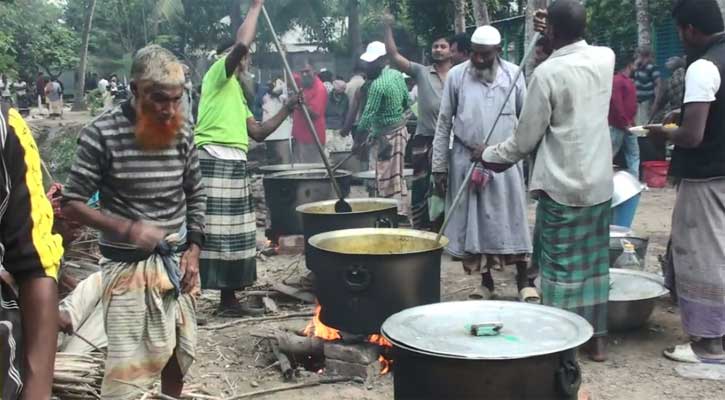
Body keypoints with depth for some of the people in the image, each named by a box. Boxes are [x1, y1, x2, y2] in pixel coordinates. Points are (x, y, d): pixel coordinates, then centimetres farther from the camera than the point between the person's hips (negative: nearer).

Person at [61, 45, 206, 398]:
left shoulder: (182, 131, 0)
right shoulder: (103, 133, -14)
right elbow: (72, 203, -10)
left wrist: (193, 250, 1)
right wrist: (127, 228, -22)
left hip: (177, 261, 5)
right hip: (128, 265, -4)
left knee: (178, 352, 15)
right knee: (127, 370, -6)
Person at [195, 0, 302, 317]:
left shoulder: (237, 93, 27)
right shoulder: (218, 73, 1)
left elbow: (258, 133, 26)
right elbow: (242, 43, -18)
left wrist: (286, 111, 18)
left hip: (234, 164, 10)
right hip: (213, 159, -10)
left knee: (231, 233, 12)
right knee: (206, 231, -11)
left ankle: (229, 300, 20)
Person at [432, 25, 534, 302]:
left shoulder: (513, 74, 0)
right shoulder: (456, 75, -2)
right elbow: (444, 124, 1)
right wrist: (439, 166, -2)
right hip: (467, 160, 1)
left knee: (511, 221, 3)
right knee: (473, 223, 7)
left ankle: (523, 280, 15)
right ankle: (486, 282, 21)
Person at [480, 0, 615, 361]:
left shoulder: (547, 73, -15)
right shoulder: (606, 58, 1)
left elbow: (527, 138, -9)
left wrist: (490, 156, 7)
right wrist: (556, 40, 20)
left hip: (561, 184, -6)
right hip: (599, 182, 6)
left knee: (560, 265, 4)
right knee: (595, 262, 14)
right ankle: (597, 338, 23)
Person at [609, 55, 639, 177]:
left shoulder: (628, 81, 17)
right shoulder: (617, 80, -12)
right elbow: (616, 103, -20)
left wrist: (630, 122, 14)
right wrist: (625, 123, -20)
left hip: (628, 126, 10)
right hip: (617, 126, -10)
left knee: (634, 155, 7)